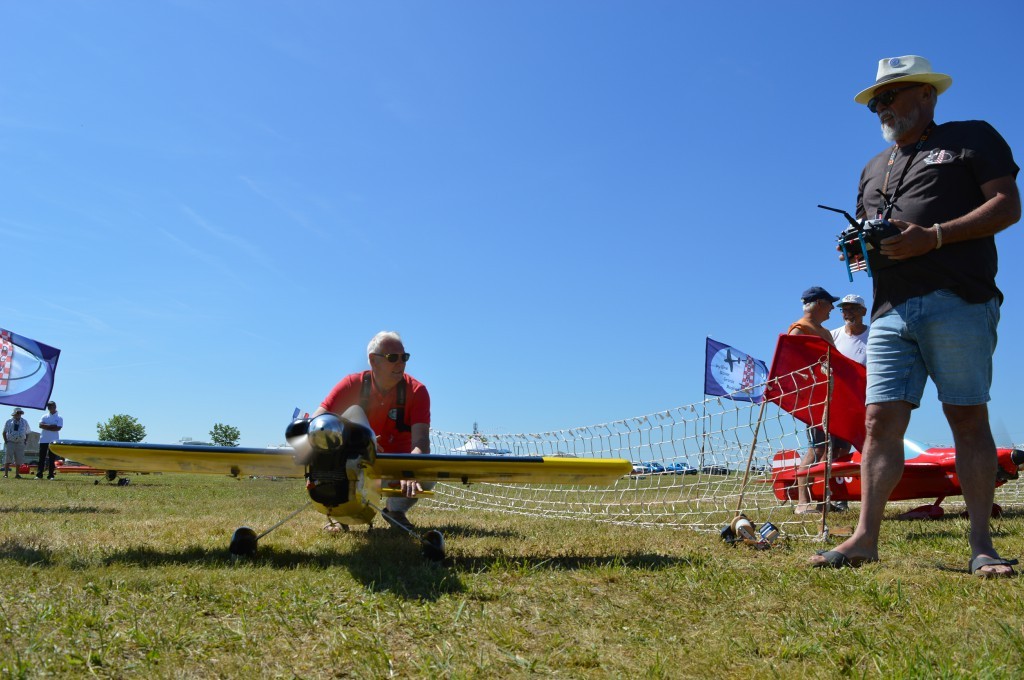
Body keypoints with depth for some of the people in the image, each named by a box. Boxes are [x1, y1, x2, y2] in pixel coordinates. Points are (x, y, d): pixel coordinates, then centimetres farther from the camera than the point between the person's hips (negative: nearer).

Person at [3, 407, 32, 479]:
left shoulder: (25, 422, 9)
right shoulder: (9, 421, 5)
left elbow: (27, 433, 15)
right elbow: (4, 432, 10)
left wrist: (25, 441, 5)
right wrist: (6, 441, 0)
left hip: (20, 443, 2)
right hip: (10, 443, -2)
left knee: (19, 459, -1)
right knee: (8, 458, -8)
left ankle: (17, 474, 5)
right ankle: (5, 474, -4)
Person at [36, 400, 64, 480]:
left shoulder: (59, 418, 4)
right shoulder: (45, 417, 12)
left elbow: (58, 428, -10)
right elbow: (40, 425, -4)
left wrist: (46, 427, -10)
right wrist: (51, 426, -13)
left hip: (54, 440, -2)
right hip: (43, 440, 2)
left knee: (52, 459, 1)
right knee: (41, 458, -1)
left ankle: (51, 475, 3)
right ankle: (39, 474, 1)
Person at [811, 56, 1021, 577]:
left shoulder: (972, 138, 11)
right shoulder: (874, 168, 29)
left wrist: (934, 236, -14)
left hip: (957, 303, -5)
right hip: (891, 310, 5)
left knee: (968, 418, -5)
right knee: (881, 420, -4)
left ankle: (981, 545, 1)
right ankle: (865, 538, -6)